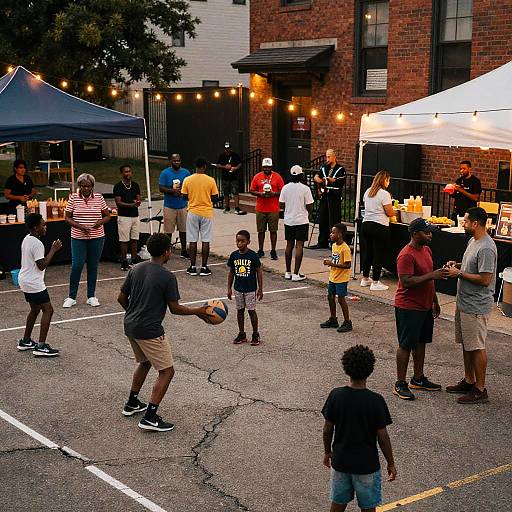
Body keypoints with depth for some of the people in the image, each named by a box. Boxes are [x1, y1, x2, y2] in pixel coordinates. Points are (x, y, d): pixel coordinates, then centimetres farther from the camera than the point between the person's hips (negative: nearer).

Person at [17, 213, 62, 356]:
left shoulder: (27, 239, 10)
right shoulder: (37, 243, -21)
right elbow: (42, 265, -22)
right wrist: (53, 250, -17)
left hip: (25, 280, 10)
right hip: (34, 283, -10)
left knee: (35, 309, 21)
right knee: (48, 309, -8)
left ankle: (25, 341, 30)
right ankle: (41, 346, -11)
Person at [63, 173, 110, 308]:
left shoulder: (99, 198, 2)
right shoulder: (73, 198, -2)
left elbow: (107, 216, 8)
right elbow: (67, 217, 0)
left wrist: (100, 222, -13)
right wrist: (79, 226, -15)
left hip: (97, 237, 2)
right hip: (78, 238, -1)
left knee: (93, 266, 8)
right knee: (77, 266, -5)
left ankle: (91, 296, 18)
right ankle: (72, 297, 8)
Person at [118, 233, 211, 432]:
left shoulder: (135, 269, 5)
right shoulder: (167, 277, -15)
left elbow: (121, 298, 10)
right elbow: (175, 309, -11)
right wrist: (198, 311, 3)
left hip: (130, 327, 8)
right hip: (150, 331, -8)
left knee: (144, 363, 29)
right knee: (167, 371, 1)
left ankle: (132, 404, 38)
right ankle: (150, 417, -5)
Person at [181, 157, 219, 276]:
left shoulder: (187, 180, -5)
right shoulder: (210, 180, -8)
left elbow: (185, 197, 1)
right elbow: (215, 198, -3)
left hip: (193, 213, 1)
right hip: (207, 213, -1)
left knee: (193, 241, 6)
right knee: (205, 241, 4)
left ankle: (193, 267, 9)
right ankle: (204, 268, 5)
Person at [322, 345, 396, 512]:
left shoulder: (336, 395, -12)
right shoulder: (375, 401, -19)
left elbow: (327, 429, -3)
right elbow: (382, 436, -13)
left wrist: (327, 452, 14)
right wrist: (391, 463, 1)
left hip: (340, 461, 3)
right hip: (367, 464, -3)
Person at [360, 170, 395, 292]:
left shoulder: (367, 192, 10)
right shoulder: (384, 194, -13)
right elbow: (390, 213, -12)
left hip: (366, 224, 7)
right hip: (379, 227, -7)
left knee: (368, 251, 17)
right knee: (378, 254, 0)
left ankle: (365, 279, 26)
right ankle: (375, 283, 3)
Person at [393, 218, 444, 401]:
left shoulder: (426, 250, 9)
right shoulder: (406, 255, -20)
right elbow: (406, 282, -27)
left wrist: (435, 301, 20)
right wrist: (432, 275, -29)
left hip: (425, 306, 9)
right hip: (409, 308, -9)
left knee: (421, 343, 17)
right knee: (406, 345, -1)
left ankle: (418, 379, 29)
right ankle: (400, 384, 7)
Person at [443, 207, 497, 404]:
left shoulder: (486, 248, -23)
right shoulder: (473, 241, 9)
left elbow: (485, 279, -25)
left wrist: (459, 273, -20)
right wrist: (457, 264, 5)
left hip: (476, 306, -10)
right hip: (464, 302, 10)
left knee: (476, 347, -1)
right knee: (466, 344, 18)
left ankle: (480, 390, 8)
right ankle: (468, 381, 31)